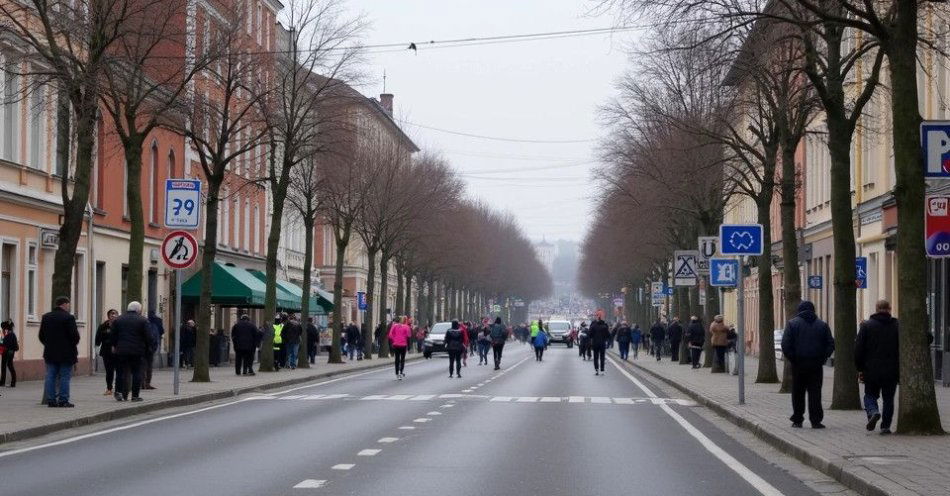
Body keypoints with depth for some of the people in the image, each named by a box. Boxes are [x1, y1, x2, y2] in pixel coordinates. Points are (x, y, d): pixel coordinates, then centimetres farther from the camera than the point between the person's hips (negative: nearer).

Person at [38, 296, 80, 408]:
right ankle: (63, 401, -2)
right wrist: (74, 344, 6)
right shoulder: (69, 317, -12)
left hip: (50, 353, 5)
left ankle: (51, 400, 6)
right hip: (66, 353, -5)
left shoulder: (46, 317, 7)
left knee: (50, 377, 7)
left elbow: (41, 335, 9)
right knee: (64, 377, -1)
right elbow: (74, 335, -14)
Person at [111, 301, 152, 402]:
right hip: (137, 351, -2)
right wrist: (147, 348, 6)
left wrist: (114, 346, 21)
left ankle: (119, 392, 0)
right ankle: (135, 395, 2)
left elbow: (113, 336, 9)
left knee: (122, 372, 10)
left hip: (121, 351, 2)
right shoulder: (143, 320, -3)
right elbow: (148, 337, -6)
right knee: (136, 373, 3)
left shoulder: (118, 320, 6)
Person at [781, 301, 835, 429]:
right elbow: (830, 345, 4)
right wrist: (822, 359, 5)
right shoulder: (822, 325, 8)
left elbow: (785, 345, -9)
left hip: (798, 364, -1)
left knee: (798, 394, 8)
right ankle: (815, 421, -4)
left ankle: (797, 420, 11)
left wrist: (792, 359, -1)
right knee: (815, 393, 1)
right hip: (816, 365, 1)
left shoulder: (792, 323, 1)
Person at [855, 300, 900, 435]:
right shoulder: (897, 326, 0)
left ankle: (873, 412, -15)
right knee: (888, 398, 11)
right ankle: (885, 426, 8)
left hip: (871, 369, -1)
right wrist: (901, 370, 7)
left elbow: (858, 349, -2)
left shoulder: (866, 325, -1)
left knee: (870, 395, 13)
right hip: (892, 371, 1)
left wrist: (860, 369, 5)